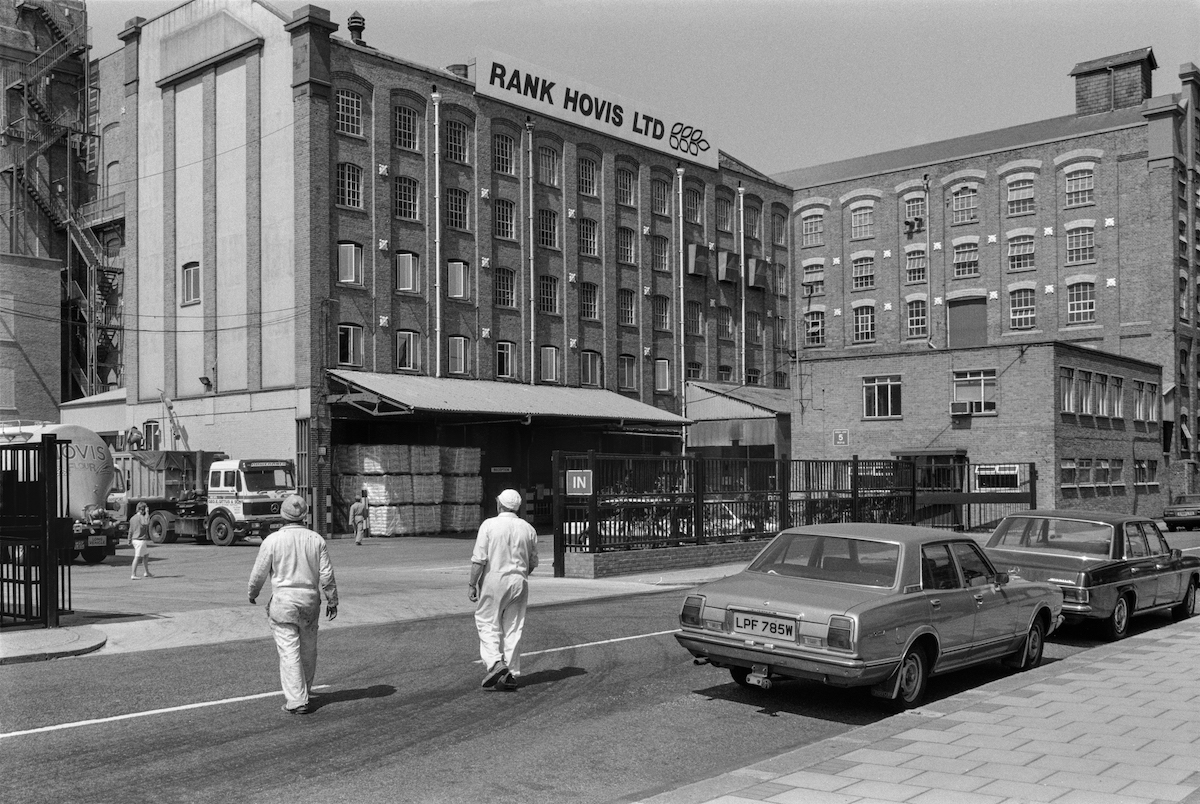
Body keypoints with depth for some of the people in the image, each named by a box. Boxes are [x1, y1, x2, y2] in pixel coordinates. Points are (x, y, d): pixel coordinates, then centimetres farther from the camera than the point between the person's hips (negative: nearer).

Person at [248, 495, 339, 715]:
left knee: (289, 652, -1)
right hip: (310, 600, 3)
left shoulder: (273, 540, -8)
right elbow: (327, 574, -1)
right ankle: (304, 690, 33)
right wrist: (332, 601, 10)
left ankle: (297, 700, -3)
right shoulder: (316, 539, -2)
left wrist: (252, 593, 19)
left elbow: (259, 573, 0)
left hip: (283, 601, -3)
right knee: (308, 649, 17)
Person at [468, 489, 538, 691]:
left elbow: (479, 559, -12)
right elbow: (533, 563, 10)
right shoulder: (528, 529, 5)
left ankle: (495, 663, -12)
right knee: (513, 629, 8)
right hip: (519, 583, 4)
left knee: (487, 623, 6)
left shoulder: (489, 525, -7)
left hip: (493, 580, -4)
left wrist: (473, 584, -6)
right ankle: (511, 674, 8)